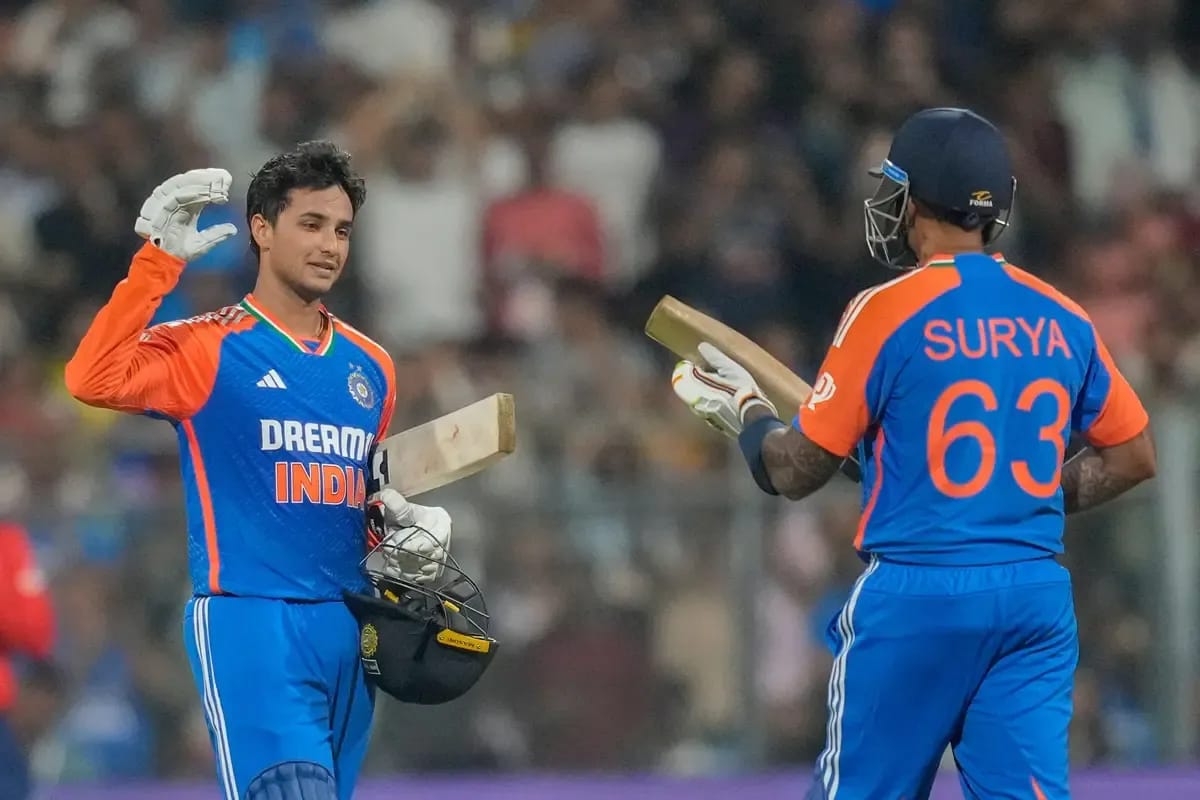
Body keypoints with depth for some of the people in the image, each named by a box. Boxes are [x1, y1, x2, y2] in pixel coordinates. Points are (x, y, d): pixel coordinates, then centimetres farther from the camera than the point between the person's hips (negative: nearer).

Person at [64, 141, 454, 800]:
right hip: (249, 622, -7)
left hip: (349, 624, 7)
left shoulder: (370, 367, 15)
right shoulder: (209, 349, -4)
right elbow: (94, 379, -21)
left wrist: (406, 525, 7)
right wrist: (159, 260, -22)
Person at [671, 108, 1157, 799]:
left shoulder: (888, 312, -7)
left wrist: (744, 410, 16)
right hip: (1039, 599, 4)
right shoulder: (1061, 319, 6)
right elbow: (1134, 457, 14)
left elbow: (793, 472, -3)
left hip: (915, 596, -4)